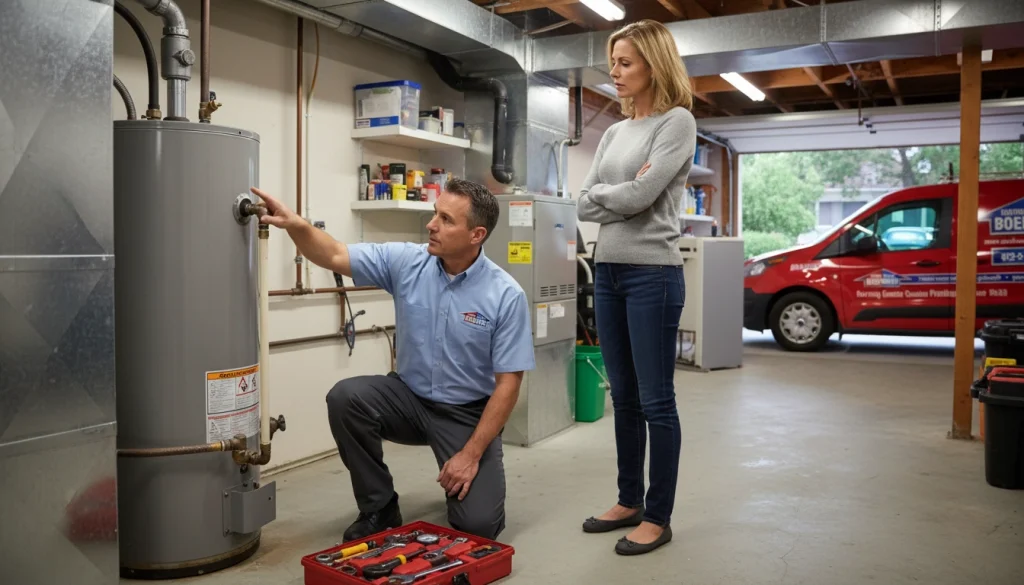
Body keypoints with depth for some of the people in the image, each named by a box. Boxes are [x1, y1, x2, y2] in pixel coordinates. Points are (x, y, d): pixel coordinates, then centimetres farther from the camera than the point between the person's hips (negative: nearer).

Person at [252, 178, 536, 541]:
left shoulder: (506, 296, -19)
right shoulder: (406, 262, -9)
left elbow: (508, 384, -16)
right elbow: (334, 256, -11)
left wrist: (471, 455, -19)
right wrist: (296, 225, -33)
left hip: (469, 413, -3)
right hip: (410, 398, 4)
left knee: (477, 525, -18)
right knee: (346, 398, -25)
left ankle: (471, 478, 20)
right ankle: (379, 509, -5)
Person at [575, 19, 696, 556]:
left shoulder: (677, 122, -4)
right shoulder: (613, 133, 16)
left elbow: (639, 196, -16)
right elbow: (585, 207, 8)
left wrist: (600, 192, 1)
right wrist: (620, 195, -8)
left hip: (653, 273, -7)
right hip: (607, 271, 7)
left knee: (655, 401, -1)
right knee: (624, 397, 13)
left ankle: (658, 517, 10)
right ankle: (630, 501, 25)